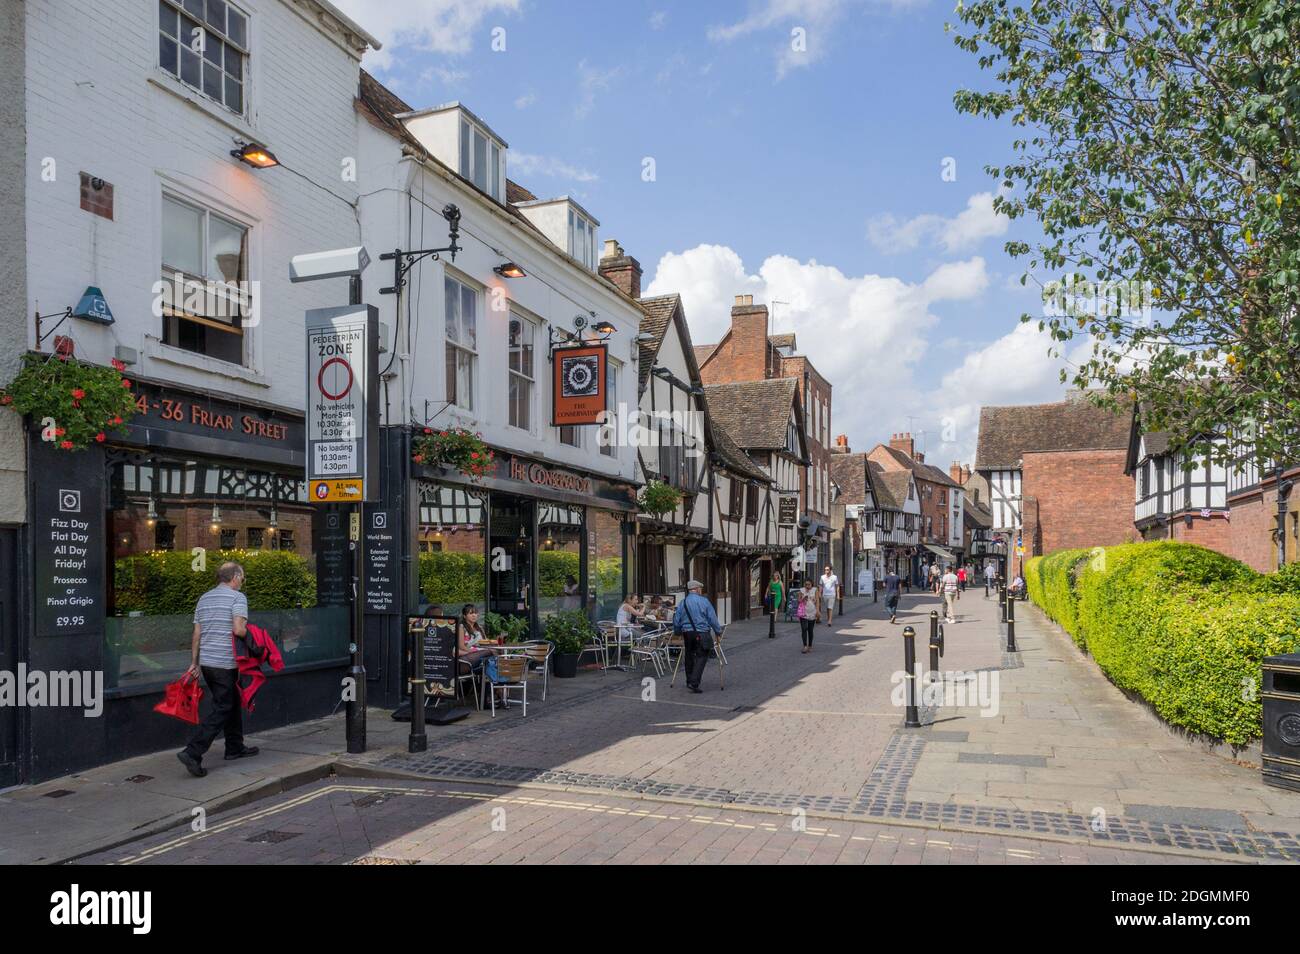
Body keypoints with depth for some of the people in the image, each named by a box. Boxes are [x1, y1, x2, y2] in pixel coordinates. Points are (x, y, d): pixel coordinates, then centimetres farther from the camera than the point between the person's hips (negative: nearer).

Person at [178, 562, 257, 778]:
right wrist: (249, 632, 0)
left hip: (206, 662, 8)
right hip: (226, 663, -8)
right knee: (221, 711, -3)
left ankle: (235, 747, 28)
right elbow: (238, 629, -21)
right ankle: (192, 752, -12)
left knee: (232, 703, 20)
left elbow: (197, 634, 13)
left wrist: (194, 662, 15)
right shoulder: (237, 597, -9)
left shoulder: (204, 599, 14)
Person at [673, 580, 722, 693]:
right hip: (701, 634, -4)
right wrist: (718, 631, 8)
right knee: (701, 657, -1)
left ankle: (690, 681, 27)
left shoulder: (682, 603, 4)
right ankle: (694, 683, -13)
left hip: (687, 633, 4)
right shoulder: (704, 601, -5)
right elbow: (712, 618, -3)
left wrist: (677, 632, 24)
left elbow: (676, 621, 8)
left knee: (689, 656, 18)